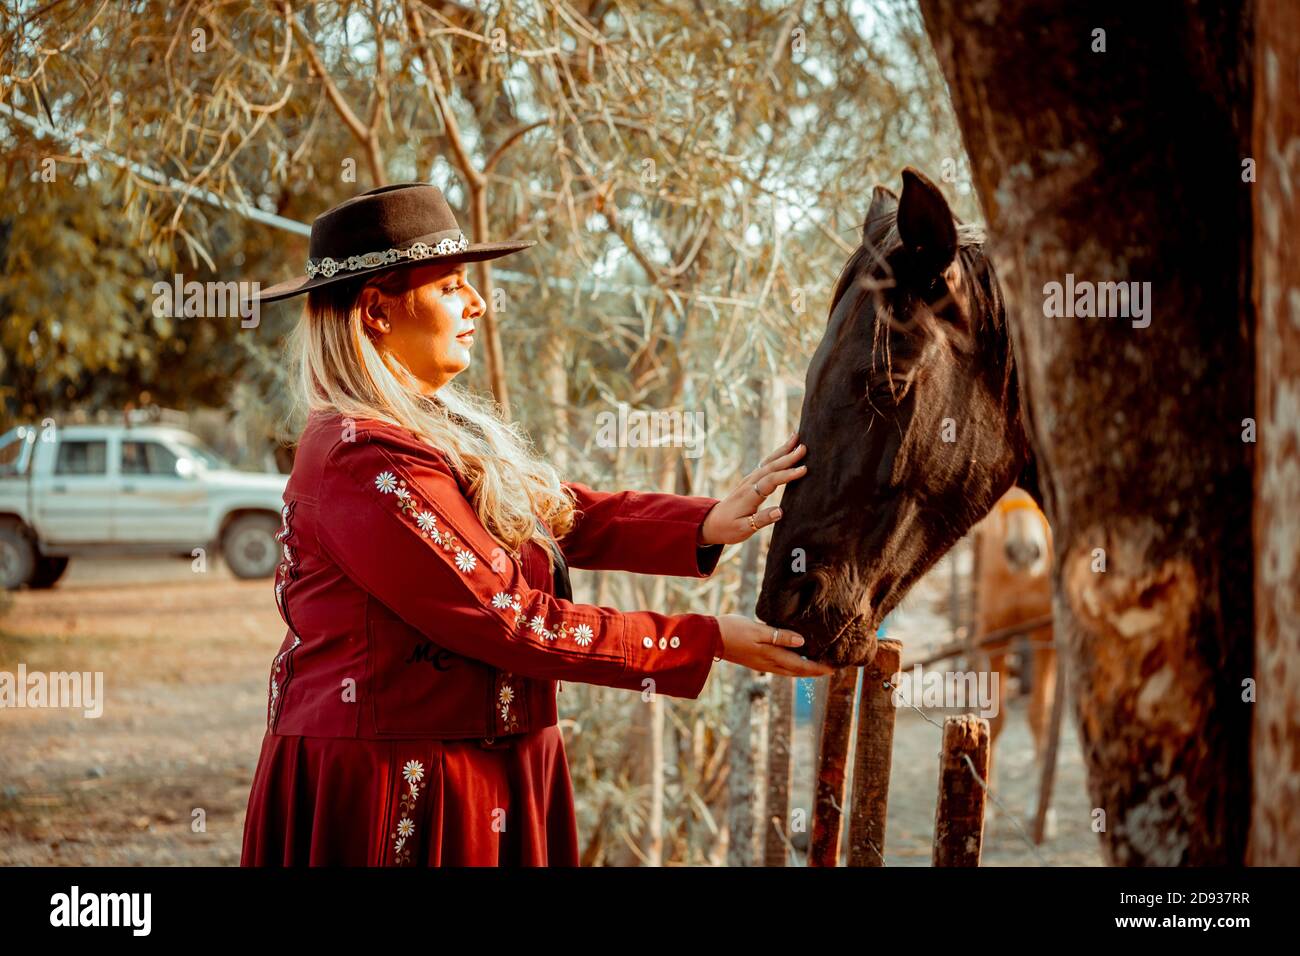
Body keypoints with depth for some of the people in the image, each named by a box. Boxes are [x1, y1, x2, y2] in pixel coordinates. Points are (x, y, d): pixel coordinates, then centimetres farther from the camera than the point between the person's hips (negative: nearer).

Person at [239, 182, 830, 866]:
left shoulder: (442, 428, 12)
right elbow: (507, 621, -21)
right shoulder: (365, 462, -21)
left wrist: (708, 523, -10)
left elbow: (569, 513, 6)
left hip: (488, 778, 10)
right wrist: (706, 641, -16)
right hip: (389, 794, -10)